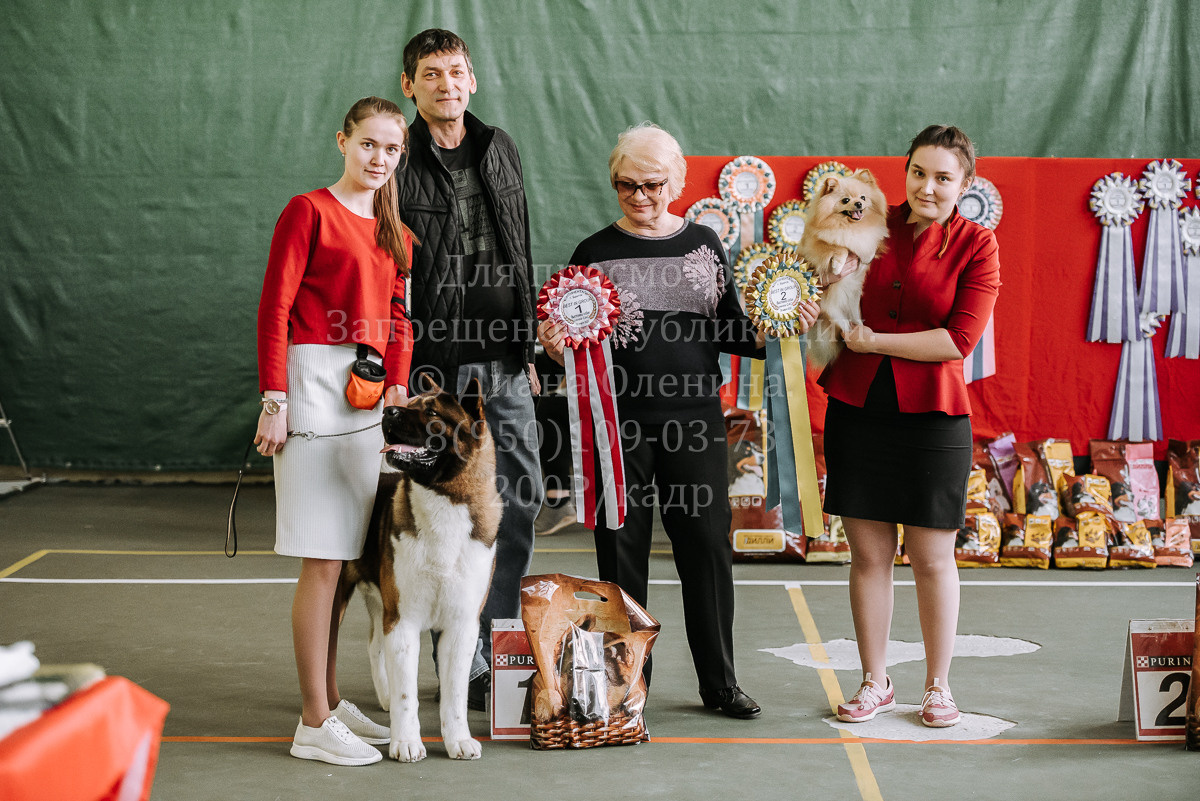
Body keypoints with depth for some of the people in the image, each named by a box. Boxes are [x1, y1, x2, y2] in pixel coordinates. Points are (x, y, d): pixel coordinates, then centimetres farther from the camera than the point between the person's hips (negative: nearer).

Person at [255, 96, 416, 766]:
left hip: (373, 396, 7)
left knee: (342, 558, 12)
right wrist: (274, 401, -13)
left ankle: (330, 700, 21)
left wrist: (397, 390, 2)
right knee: (324, 561, -7)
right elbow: (274, 308, -8)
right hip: (318, 384, -7)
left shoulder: (395, 233, 16)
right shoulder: (309, 210, -4)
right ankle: (315, 724, -2)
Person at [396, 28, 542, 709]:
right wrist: (405, 366, -14)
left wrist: (529, 347, 16)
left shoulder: (499, 149, 13)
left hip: (504, 359, 5)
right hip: (436, 363, -5)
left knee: (524, 495, 5)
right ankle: (465, 665, 10)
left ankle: (505, 647, 17)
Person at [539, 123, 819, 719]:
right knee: (622, 551, 3)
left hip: (694, 420, 2)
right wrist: (559, 348, -17)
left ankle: (720, 682, 17)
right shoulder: (594, 252, 4)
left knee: (708, 546, 4)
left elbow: (728, 334, 12)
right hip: (620, 419, -1)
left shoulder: (703, 244, 10)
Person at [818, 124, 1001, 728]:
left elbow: (958, 340, -13)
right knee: (868, 553, 7)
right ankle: (875, 682, 20)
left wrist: (872, 340, -12)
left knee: (933, 559, 4)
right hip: (857, 408, 3)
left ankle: (938, 686, 19)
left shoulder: (975, 245, -3)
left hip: (932, 416, -2)